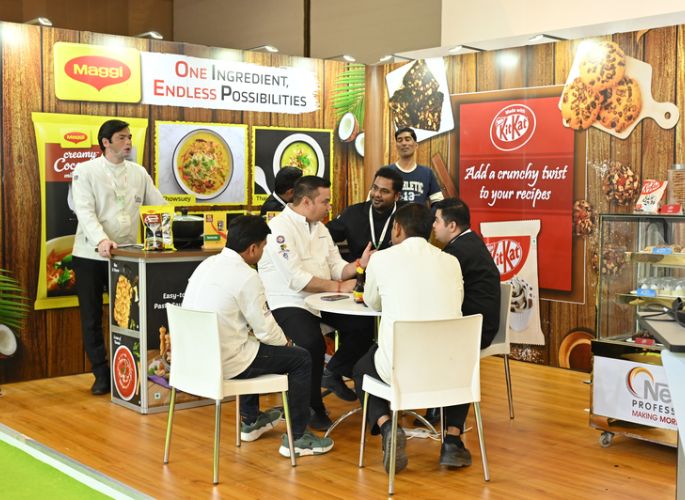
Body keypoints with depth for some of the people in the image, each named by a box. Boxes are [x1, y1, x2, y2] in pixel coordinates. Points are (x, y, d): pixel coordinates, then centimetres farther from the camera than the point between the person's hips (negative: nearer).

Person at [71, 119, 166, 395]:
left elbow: (159, 206, 9)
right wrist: (101, 240, -32)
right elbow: (85, 211, -15)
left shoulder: (139, 172, 9)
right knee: (92, 318, 4)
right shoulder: (86, 171, -4)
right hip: (91, 256, -2)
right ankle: (102, 375, 16)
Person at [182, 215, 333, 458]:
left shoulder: (208, 264, 7)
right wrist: (285, 342, 10)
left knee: (253, 346, 36)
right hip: (225, 363, -9)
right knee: (301, 359, 4)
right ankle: (296, 438, 11)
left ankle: (250, 420, 46)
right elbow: (266, 329, -12)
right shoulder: (246, 277, -18)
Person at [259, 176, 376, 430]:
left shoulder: (320, 227, 14)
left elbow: (336, 267, 11)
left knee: (363, 325, -10)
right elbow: (296, 279, -21)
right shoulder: (280, 227, -14)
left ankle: (333, 373, 12)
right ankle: (312, 407, -9)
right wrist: (337, 286, -16)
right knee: (312, 343, -32)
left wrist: (359, 265, -9)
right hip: (287, 303, -8)